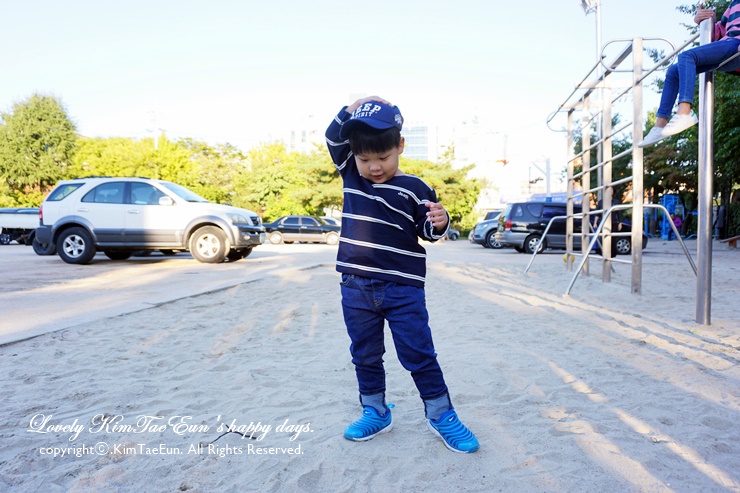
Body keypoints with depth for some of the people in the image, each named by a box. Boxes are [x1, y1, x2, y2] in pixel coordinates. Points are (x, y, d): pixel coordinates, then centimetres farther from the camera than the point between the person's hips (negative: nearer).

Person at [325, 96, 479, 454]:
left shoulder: (414, 189, -5)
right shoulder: (350, 175, 5)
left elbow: (428, 232, 1)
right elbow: (333, 136, 8)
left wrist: (438, 222, -22)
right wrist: (353, 108, -7)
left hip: (403, 290, -3)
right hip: (356, 288, 4)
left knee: (419, 354, 4)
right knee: (364, 354, 15)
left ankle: (440, 414, 22)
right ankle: (375, 413, 32)